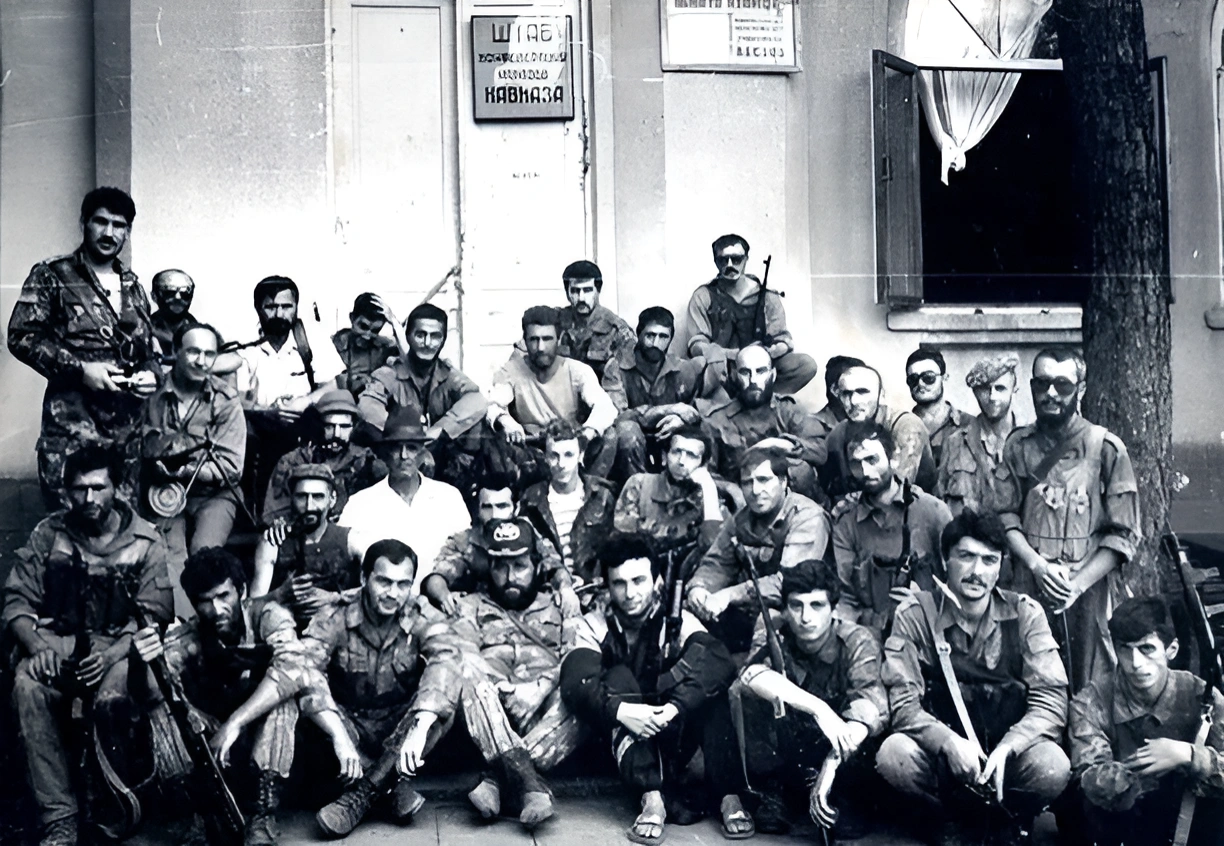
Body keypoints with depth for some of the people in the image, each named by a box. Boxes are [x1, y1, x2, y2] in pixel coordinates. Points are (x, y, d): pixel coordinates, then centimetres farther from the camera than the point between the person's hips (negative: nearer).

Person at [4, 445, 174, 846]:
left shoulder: (145, 541, 1)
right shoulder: (49, 534, 7)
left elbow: (154, 617, -5)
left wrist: (110, 655, -22)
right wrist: (37, 646, -16)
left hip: (120, 646, -2)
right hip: (58, 642, 2)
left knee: (113, 700, -35)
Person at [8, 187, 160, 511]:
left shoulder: (133, 287, 18)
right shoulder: (52, 276, 1)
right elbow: (21, 336, -5)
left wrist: (151, 373, 2)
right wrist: (79, 368, -15)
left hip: (127, 427, 5)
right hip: (72, 426, -5)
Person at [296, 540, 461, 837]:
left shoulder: (421, 619, -10)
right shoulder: (335, 618, -12)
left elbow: (444, 662, -29)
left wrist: (420, 728, -45)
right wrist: (340, 736, -40)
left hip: (401, 727, 0)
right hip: (350, 725, 0)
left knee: (445, 700, -28)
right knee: (308, 702, -29)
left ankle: (361, 794, -26)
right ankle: (397, 785, -27)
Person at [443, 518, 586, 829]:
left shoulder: (561, 606, 22)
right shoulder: (470, 607, 23)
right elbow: (461, 656, 2)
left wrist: (541, 687, -15)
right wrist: (500, 688, -17)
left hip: (546, 718, 0)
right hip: (487, 722, 0)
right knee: (465, 671, -28)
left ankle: (497, 779, -34)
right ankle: (524, 778, -39)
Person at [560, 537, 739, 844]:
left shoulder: (677, 622, -6)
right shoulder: (594, 626, -5)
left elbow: (721, 663, -26)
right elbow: (574, 682, -22)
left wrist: (676, 706, -39)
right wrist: (619, 709, -40)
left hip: (674, 739, 0)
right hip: (625, 743, 0)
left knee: (708, 682, -23)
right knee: (618, 677, -25)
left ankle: (728, 795, -27)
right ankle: (655, 796, -38)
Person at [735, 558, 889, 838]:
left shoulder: (858, 642, -17)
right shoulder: (773, 629, -15)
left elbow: (868, 711, -32)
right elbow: (752, 673, -36)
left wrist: (829, 769, -47)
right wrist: (818, 709, -48)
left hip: (838, 751, -1)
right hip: (782, 750, 1)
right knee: (761, 690, -27)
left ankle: (848, 802, -1)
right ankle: (770, 792, -8)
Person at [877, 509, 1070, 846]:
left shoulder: (1025, 614, -5)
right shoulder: (915, 615, -7)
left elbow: (1051, 699, -11)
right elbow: (903, 701, -13)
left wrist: (1004, 750, -28)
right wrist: (950, 743, -31)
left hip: (1009, 752, 1)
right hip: (939, 751, 0)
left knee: (1052, 766, -31)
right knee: (894, 754, -31)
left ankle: (1007, 819, 4)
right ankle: (953, 818, 1)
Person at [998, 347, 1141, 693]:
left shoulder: (1106, 448, -1)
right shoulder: (1017, 445, 6)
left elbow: (1123, 535, -3)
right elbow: (1006, 515, 2)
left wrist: (1077, 584, -11)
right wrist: (1037, 564, -13)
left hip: (1089, 590, -2)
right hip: (1029, 588, 2)